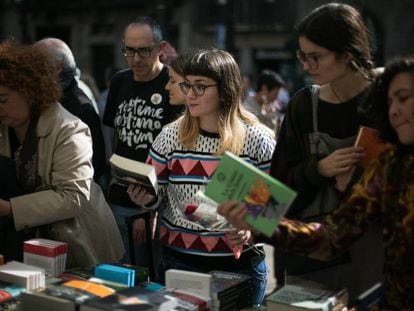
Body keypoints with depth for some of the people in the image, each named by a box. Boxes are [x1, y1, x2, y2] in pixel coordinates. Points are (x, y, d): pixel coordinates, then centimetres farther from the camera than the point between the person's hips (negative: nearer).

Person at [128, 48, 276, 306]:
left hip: (240, 265, -1)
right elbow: (157, 195, 8)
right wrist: (147, 198, -13)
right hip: (178, 260, 2)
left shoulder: (258, 139, -7)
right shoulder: (170, 136, -1)